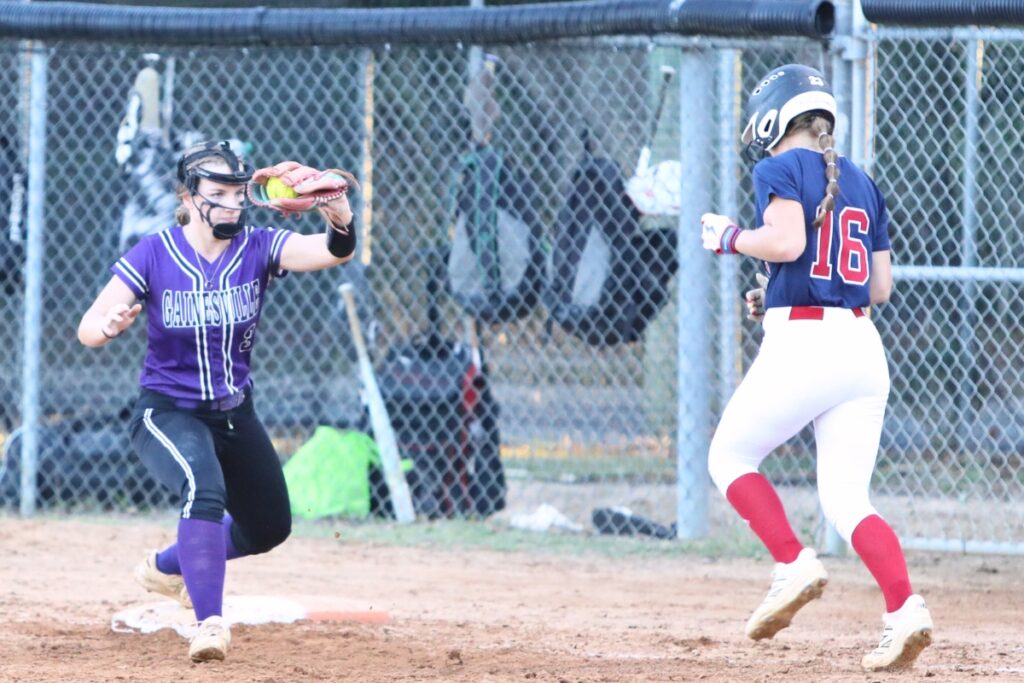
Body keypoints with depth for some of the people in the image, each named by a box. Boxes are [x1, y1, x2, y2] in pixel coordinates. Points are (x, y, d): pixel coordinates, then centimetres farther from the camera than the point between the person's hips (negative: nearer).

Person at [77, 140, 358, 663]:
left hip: (234, 414, 5)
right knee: (204, 488, -35)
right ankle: (209, 623, -35)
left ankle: (166, 566, 42)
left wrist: (339, 216, -51)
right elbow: (88, 329, -17)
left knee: (270, 527, 17)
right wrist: (111, 325, -42)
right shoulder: (153, 256, -15)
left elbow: (333, 252, -27)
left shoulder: (258, 248, -10)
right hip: (166, 413, -5)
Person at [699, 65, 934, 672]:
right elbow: (881, 285, 18)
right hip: (862, 345, 6)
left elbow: (787, 240, -18)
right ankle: (905, 608, -16)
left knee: (730, 457, 13)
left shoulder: (780, 168, -1)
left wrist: (730, 238, 1)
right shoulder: (862, 182, 18)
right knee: (847, 498, 5)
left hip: (799, 347, -6)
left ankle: (793, 564, -5)